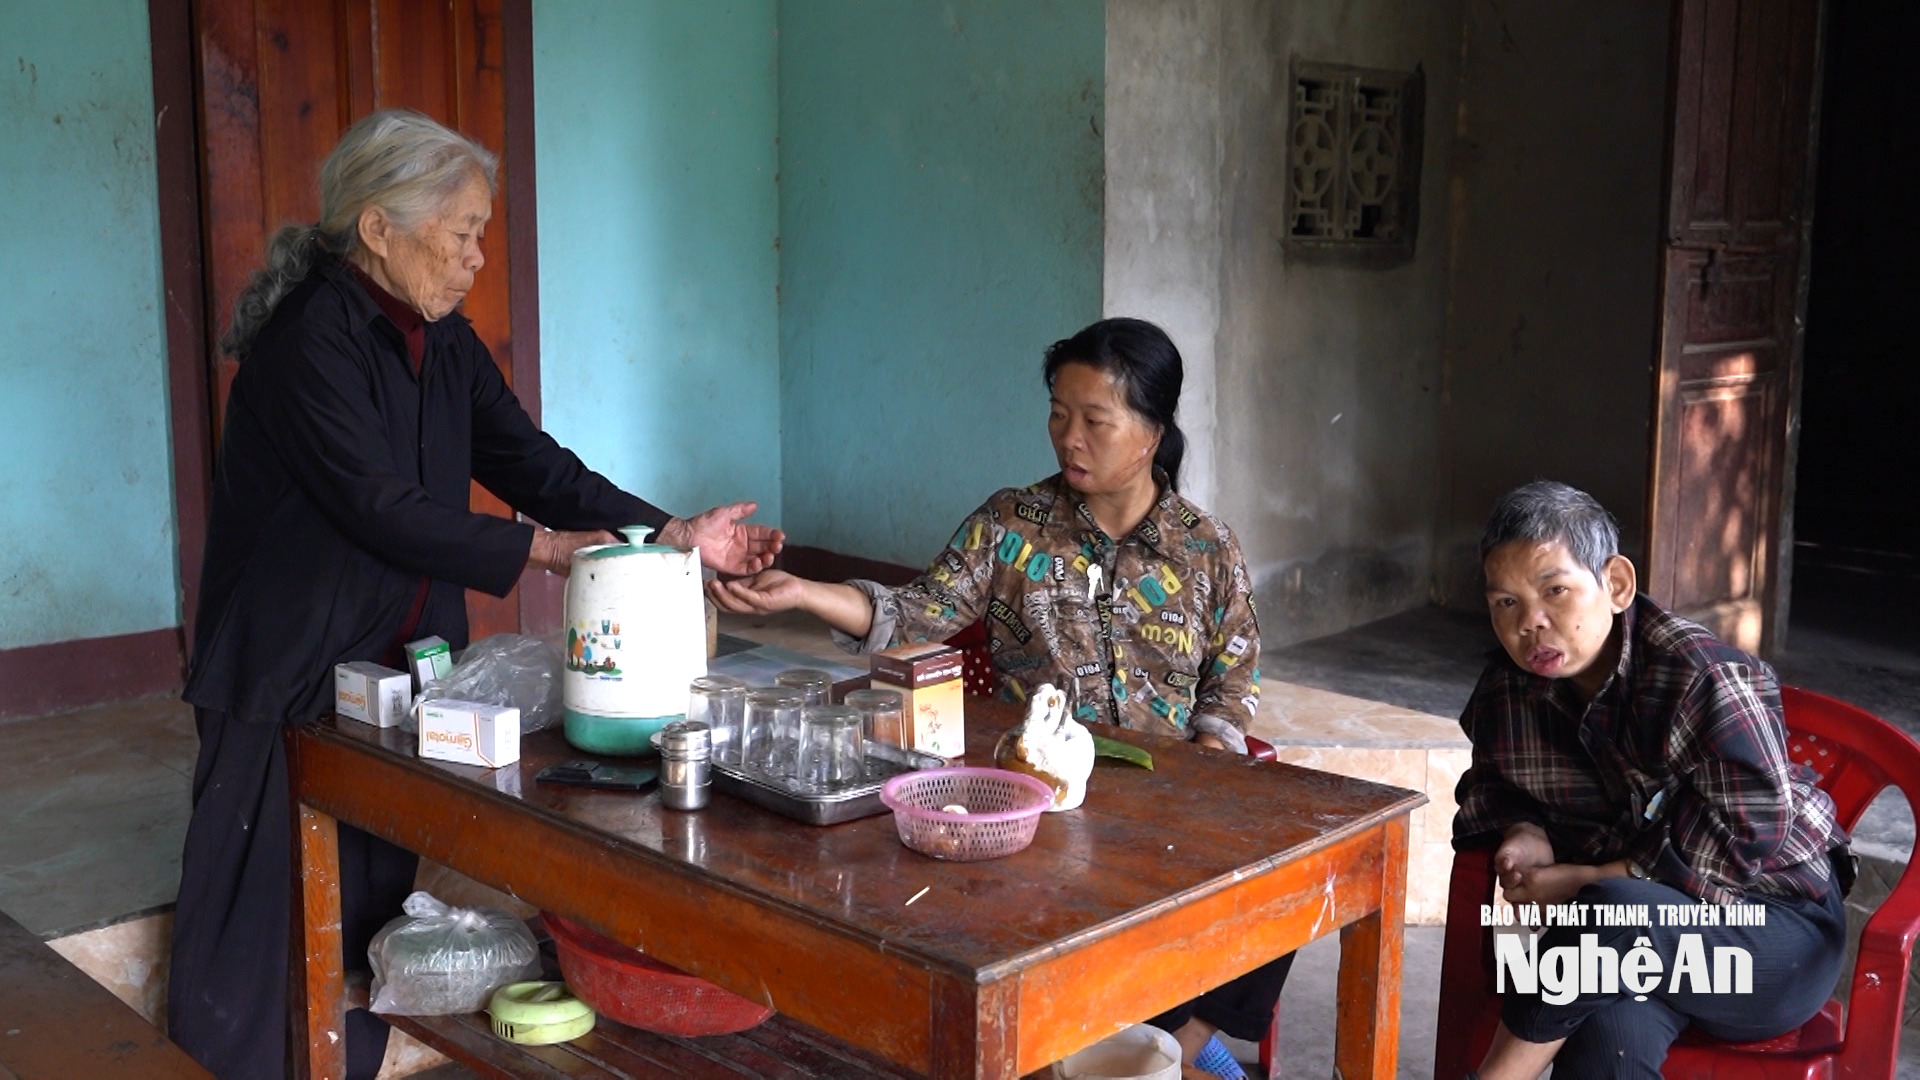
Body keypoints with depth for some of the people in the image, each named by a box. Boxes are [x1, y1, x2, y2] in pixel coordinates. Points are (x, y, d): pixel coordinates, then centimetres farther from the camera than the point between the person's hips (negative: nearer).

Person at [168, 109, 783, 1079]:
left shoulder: (443, 343, 7)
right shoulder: (309, 336, -19)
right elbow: (380, 507, -24)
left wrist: (675, 534, -8)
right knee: (268, 923, 1)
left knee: (370, 912, 14)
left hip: (400, 663, 8)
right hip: (288, 673, -7)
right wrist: (544, 550, -21)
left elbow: (533, 464, 3)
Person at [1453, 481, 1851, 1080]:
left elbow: (1745, 841, -19)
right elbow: (1490, 785, 19)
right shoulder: (1507, 689, -1)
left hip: (1778, 925, -4)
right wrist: (1523, 831, -6)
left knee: (1614, 916, -37)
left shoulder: (1703, 677, -19)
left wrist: (1584, 883, -20)